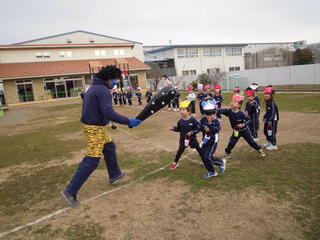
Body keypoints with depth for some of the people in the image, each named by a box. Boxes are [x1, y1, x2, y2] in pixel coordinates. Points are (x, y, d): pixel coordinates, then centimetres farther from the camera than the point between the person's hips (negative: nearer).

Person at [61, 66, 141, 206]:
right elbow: (108, 112, -28)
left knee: (110, 147, 23)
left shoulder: (95, 87, 12)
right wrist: (128, 122, -26)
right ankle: (70, 191, 0)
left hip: (96, 126, 10)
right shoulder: (103, 90, -19)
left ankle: (114, 175, 40)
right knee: (92, 160, -6)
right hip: (95, 128, -10)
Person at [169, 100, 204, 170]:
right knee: (180, 150, 9)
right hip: (183, 139, 2)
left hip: (192, 138, -2)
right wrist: (173, 128, -11)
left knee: (199, 149, 10)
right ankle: (175, 163, 24)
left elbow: (197, 129, -13)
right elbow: (178, 129, 6)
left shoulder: (193, 120, -15)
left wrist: (192, 132, -26)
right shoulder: (180, 121, -6)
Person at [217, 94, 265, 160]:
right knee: (231, 143, 1)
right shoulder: (229, 111, -17)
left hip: (244, 130, -3)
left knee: (251, 141, 10)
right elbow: (222, 110, -34)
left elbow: (248, 120, -12)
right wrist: (215, 110, -52)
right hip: (236, 131, 3)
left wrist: (243, 125, -29)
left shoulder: (241, 113, -24)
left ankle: (260, 149, 32)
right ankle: (227, 154, 20)